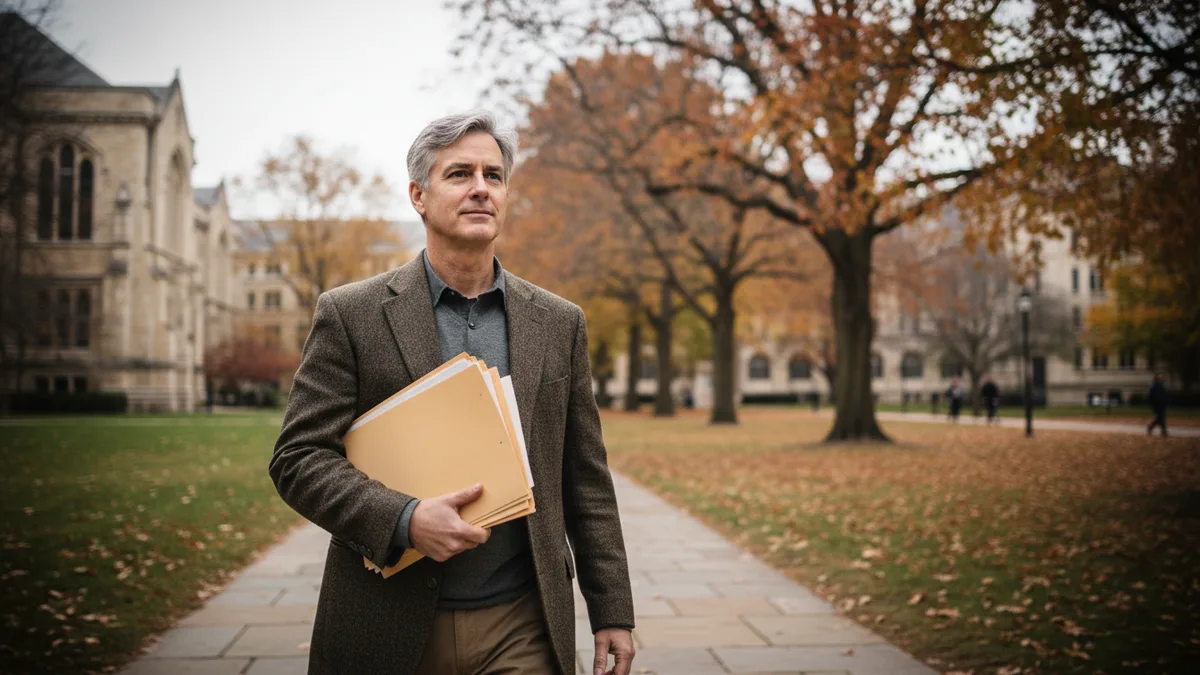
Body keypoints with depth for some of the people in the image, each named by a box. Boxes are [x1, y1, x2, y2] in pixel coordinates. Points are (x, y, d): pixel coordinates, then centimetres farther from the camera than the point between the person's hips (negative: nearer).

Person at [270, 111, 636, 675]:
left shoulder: (560, 324, 6)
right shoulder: (350, 314, -1)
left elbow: (587, 481, 7)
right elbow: (297, 458, -4)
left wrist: (613, 612, 5)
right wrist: (403, 519, -19)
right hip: (389, 629, -1)